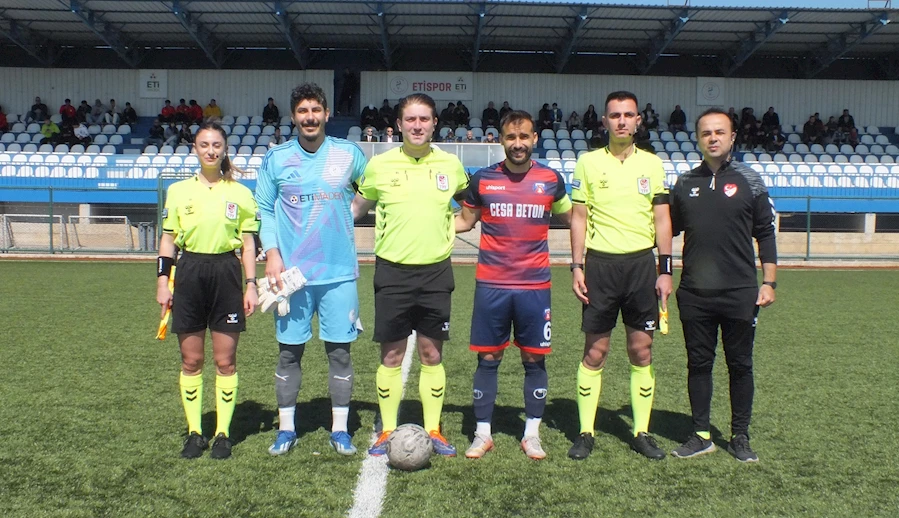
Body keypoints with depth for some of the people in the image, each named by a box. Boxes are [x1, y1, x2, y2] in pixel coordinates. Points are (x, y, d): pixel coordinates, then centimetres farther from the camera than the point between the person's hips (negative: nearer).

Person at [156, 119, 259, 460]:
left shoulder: (240, 193, 4)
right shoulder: (178, 191, 6)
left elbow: (247, 244, 5)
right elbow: (168, 240, 8)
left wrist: (251, 285, 0)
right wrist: (162, 282, 1)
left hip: (226, 274, -1)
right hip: (190, 273, 1)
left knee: (225, 361, 3)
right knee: (191, 360, 6)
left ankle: (223, 434, 14)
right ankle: (194, 432, 17)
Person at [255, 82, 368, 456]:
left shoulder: (349, 154, 3)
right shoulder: (276, 159, 4)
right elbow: (264, 210, 6)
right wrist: (272, 254, -4)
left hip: (339, 271, 0)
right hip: (291, 271, 1)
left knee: (339, 350, 3)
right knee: (289, 351, 6)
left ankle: (340, 430, 14)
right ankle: (286, 429, 18)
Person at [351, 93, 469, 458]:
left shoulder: (450, 165, 3)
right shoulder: (379, 165, -1)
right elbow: (356, 208, 11)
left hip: (436, 270, 1)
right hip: (393, 270, -1)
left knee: (432, 354, 7)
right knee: (391, 355, 5)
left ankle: (433, 431, 19)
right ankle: (387, 431, 17)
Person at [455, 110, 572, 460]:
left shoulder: (551, 179, 3)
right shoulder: (483, 179, 2)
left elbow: (570, 218, 18)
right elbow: (464, 220, 14)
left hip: (535, 286, 0)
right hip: (491, 286, 0)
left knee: (534, 359, 6)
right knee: (488, 358, 5)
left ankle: (532, 434, 21)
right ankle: (483, 434, 19)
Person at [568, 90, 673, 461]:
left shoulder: (652, 164, 7)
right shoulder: (588, 162, 2)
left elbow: (662, 219, 8)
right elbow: (579, 218, 3)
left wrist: (666, 270, 2)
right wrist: (577, 267, -4)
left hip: (641, 263, 2)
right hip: (601, 264, -1)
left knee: (641, 351, 5)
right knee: (594, 352, 2)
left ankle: (642, 433, 16)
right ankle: (585, 433, 12)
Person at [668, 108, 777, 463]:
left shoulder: (749, 181, 2)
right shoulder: (684, 184, 7)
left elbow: (766, 234, 3)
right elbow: (668, 229, 17)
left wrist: (769, 283, -2)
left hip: (740, 293, -2)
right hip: (694, 293, 2)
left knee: (740, 365, 8)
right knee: (698, 364, 9)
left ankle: (740, 437, 21)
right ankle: (701, 436, 20)